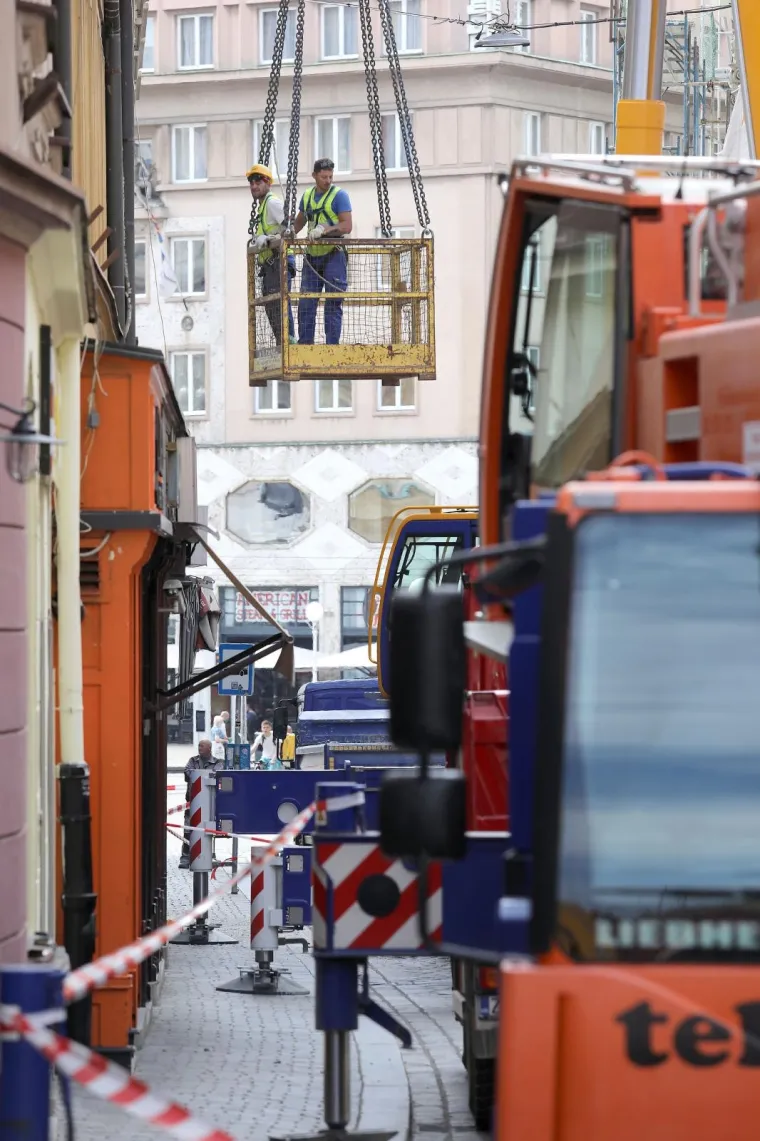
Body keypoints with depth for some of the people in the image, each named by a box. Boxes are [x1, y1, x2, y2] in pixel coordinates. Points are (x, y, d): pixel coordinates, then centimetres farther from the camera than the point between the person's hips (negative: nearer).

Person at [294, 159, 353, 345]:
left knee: (333, 304, -5)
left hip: (333, 255, -6)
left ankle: (332, 345, -3)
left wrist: (324, 229, -26)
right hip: (312, 256, 6)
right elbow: (300, 222, 25)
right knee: (306, 302, 4)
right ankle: (305, 343, 9)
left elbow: (347, 226, -14)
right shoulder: (307, 196, 13)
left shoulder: (339, 195, -5)